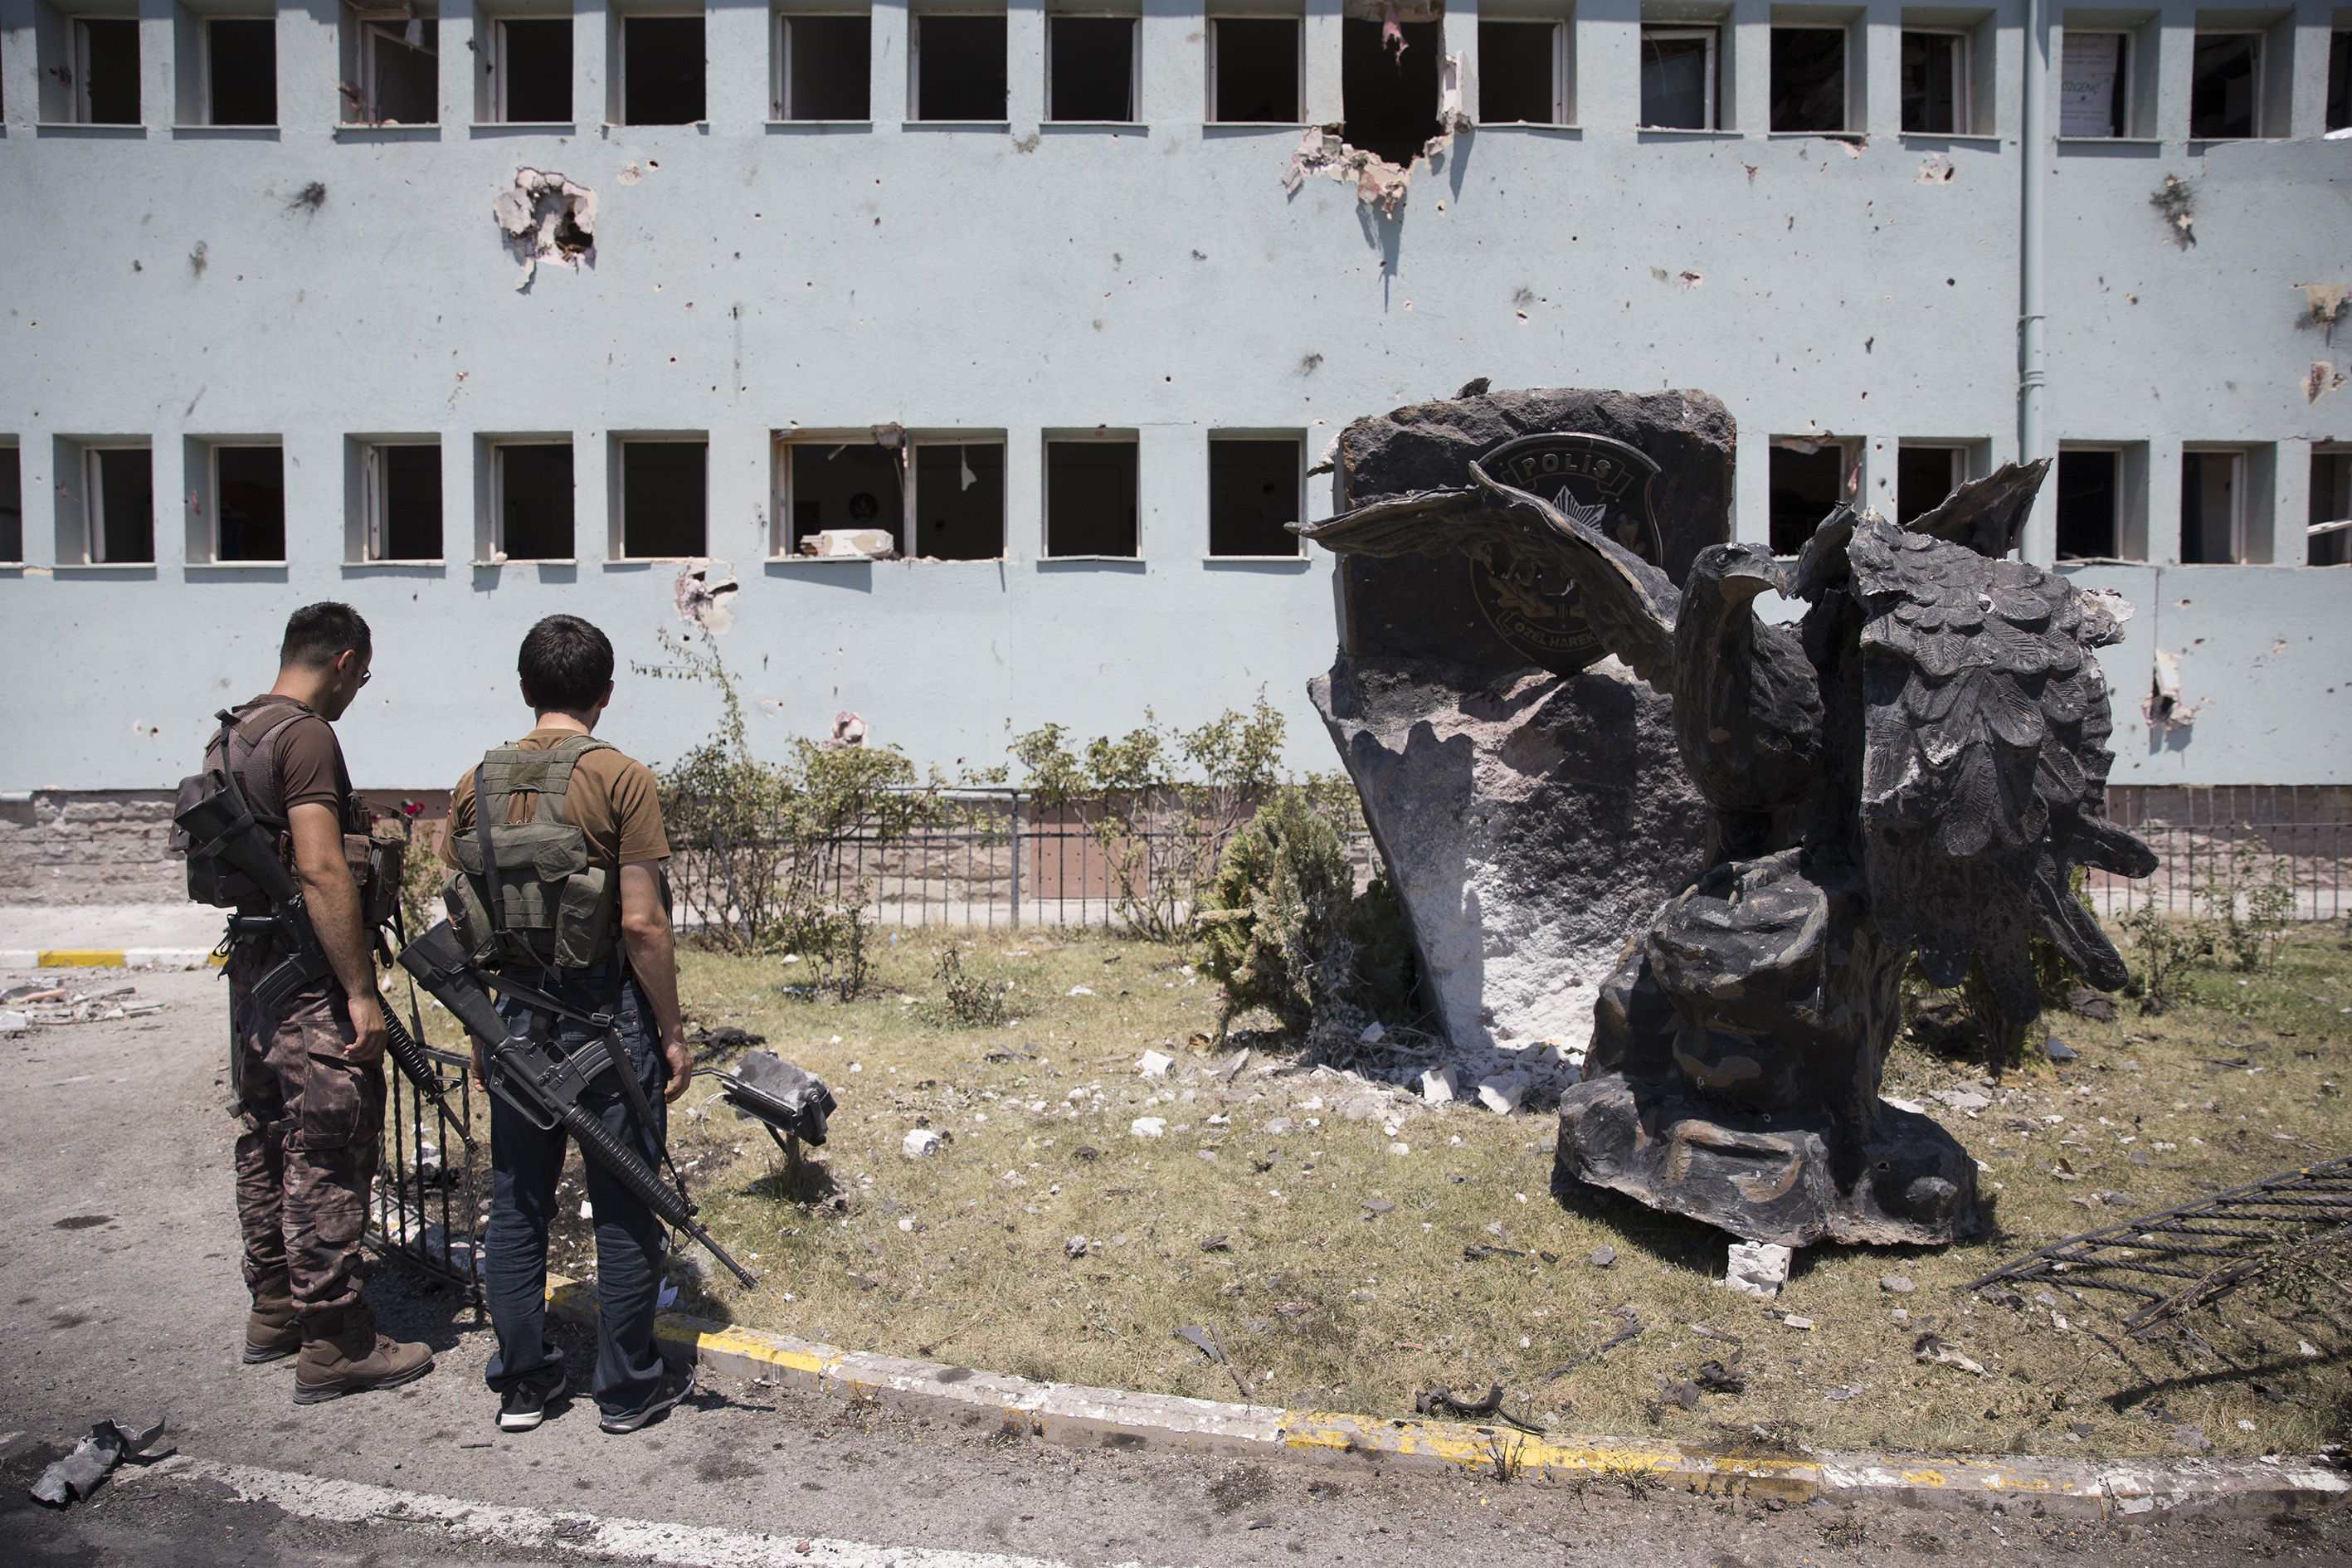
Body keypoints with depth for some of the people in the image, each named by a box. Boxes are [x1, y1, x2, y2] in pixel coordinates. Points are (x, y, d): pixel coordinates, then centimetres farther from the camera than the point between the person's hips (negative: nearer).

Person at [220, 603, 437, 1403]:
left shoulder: (230, 736, 13)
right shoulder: (306, 737, -18)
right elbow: (320, 869, -26)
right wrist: (363, 993, -25)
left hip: (251, 974, 10)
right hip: (310, 985, -10)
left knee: (265, 1144, 18)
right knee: (328, 1160, -3)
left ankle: (273, 1313, 31)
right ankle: (333, 1347, 5)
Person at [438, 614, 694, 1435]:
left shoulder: (475, 784, 4)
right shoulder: (622, 781, -11)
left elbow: (459, 922, 6)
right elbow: (642, 923, -15)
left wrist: (482, 1030, 16)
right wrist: (672, 1033, -6)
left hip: (515, 1016, 5)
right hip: (607, 1014, -4)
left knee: (517, 1204, 15)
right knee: (624, 1208, 7)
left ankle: (522, 1383, 25)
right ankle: (628, 1388, 17)